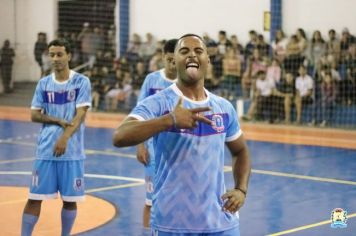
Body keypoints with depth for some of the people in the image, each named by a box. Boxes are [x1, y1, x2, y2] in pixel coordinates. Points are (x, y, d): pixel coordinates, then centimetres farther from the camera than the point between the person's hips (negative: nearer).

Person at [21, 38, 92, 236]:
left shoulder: (81, 82, -3)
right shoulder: (43, 83, 7)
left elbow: (80, 115, -11)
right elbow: (34, 115, 5)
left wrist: (65, 138, -26)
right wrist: (59, 121, -11)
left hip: (72, 151, -2)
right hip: (46, 150, 2)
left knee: (70, 199, 6)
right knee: (34, 197, 1)